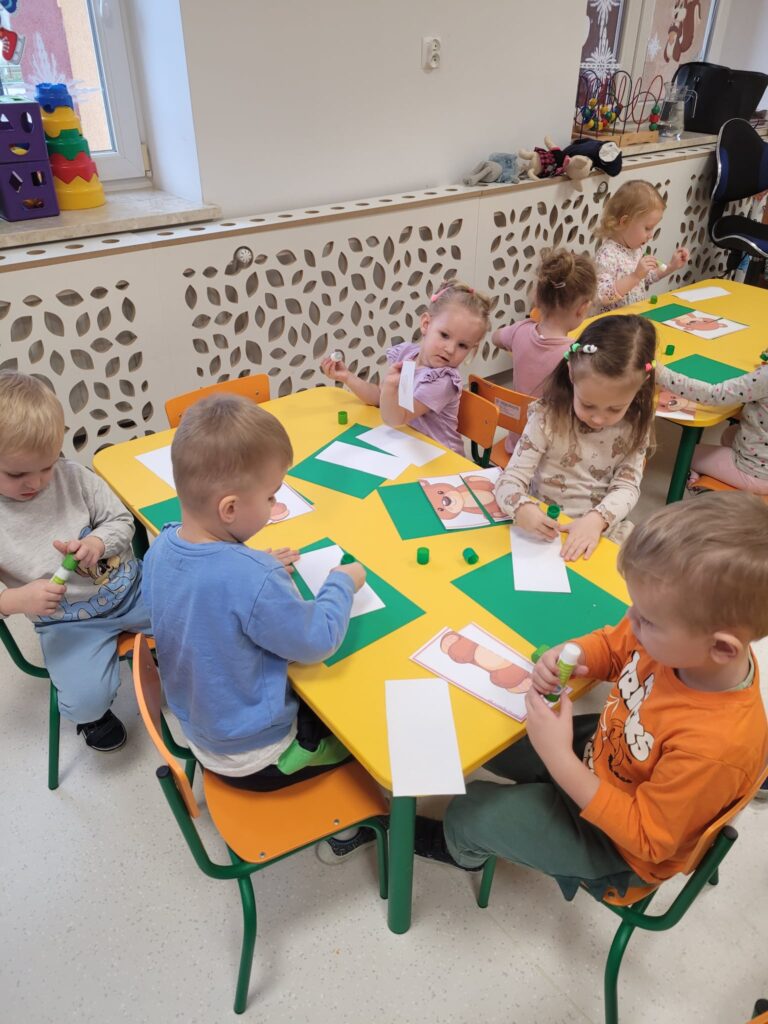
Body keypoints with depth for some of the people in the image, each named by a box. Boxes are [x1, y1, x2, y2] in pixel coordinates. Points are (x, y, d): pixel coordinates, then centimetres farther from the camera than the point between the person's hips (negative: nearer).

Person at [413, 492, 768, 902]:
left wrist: (561, 761, -33)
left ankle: (461, 847, 37)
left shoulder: (719, 745, -41)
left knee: (469, 814, -1)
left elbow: (645, 837, -26)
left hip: (619, 846, -6)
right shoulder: (678, 642, -24)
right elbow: (611, 646, -1)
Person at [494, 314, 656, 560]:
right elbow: (511, 478, -16)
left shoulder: (635, 427, -6)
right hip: (546, 526, -2)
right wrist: (521, 509, -39)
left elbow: (627, 486, -9)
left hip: (603, 529, 2)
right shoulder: (547, 417, -15)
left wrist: (597, 519, -29)